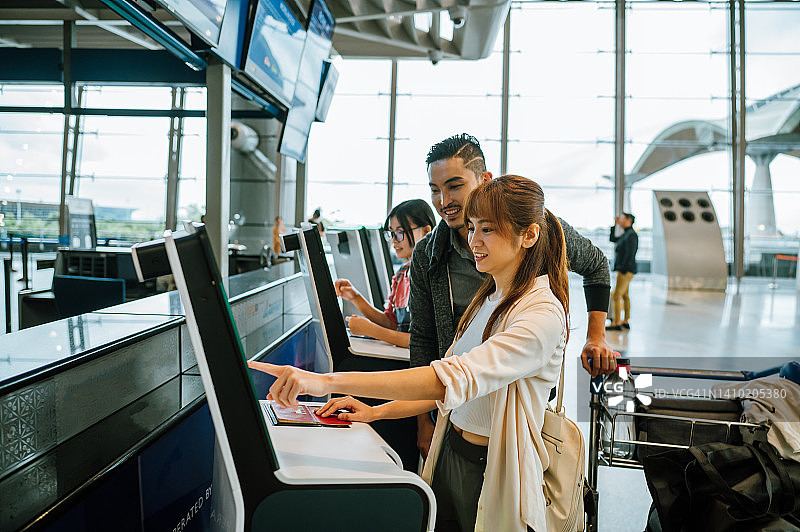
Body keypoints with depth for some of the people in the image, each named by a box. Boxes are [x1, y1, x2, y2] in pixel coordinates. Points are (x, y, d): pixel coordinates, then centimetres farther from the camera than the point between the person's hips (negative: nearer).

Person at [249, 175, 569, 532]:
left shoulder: (543, 314, -22)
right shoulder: (488, 298, 7)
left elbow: (454, 379, -35)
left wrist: (328, 381, -40)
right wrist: (377, 411, -1)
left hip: (492, 474, -6)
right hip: (449, 455, 7)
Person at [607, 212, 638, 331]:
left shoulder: (631, 235, -15)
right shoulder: (626, 234, 14)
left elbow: (630, 255, -22)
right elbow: (613, 239, 28)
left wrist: (623, 271, -23)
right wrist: (615, 225, 19)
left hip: (626, 270, -10)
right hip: (624, 270, 10)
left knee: (616, 296, -11)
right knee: (624, 295, 12)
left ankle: (616, 323, -10)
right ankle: (625, 322, 17)